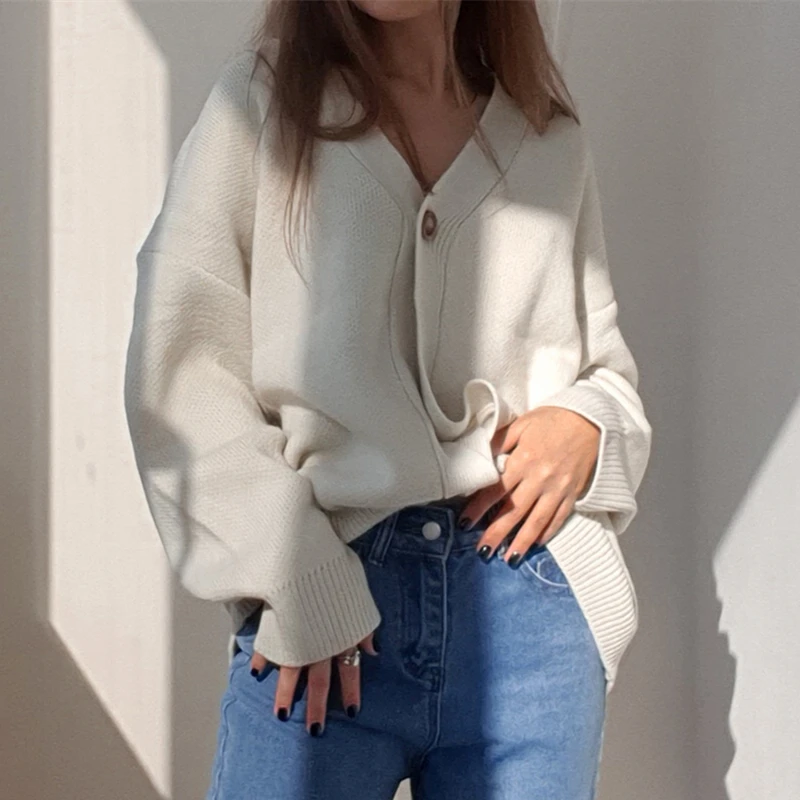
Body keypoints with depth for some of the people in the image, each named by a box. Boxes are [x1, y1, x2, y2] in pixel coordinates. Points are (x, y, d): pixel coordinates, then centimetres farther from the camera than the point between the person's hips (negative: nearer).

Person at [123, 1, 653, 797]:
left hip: (530, 604, 2)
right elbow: (178, 370, -3)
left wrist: (586, 425, -4)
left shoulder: (552, 140, 10)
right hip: (325, 616, -2)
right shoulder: (263, 96, 2)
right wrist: (296, 580, -12)